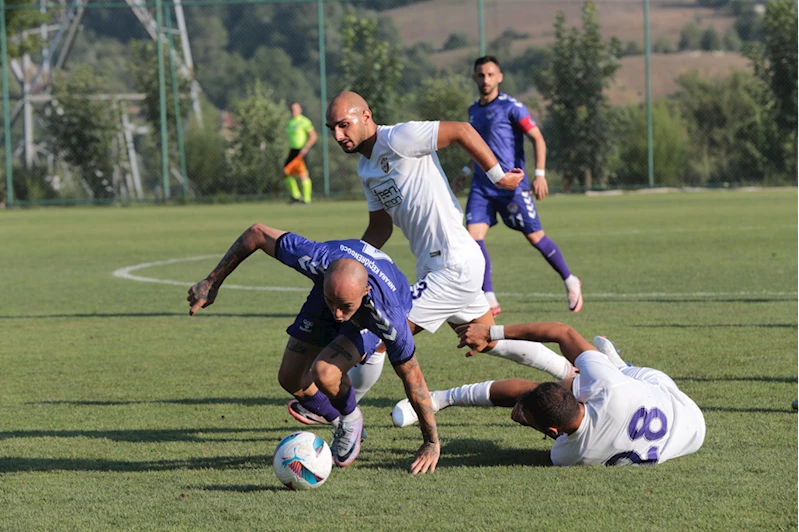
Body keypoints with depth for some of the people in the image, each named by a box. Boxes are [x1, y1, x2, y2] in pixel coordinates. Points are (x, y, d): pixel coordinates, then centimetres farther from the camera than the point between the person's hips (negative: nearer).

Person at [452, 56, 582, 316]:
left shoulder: (511, 107, -7)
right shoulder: (474, 110, 14)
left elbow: (538, 139, -9)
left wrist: (540, 174, -18)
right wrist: (466, 171, 18)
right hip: (481, 186, 6)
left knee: (535, 237, -1)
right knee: (473, 234, -11)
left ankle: (570, 282, 21)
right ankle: (489, 300, -9)